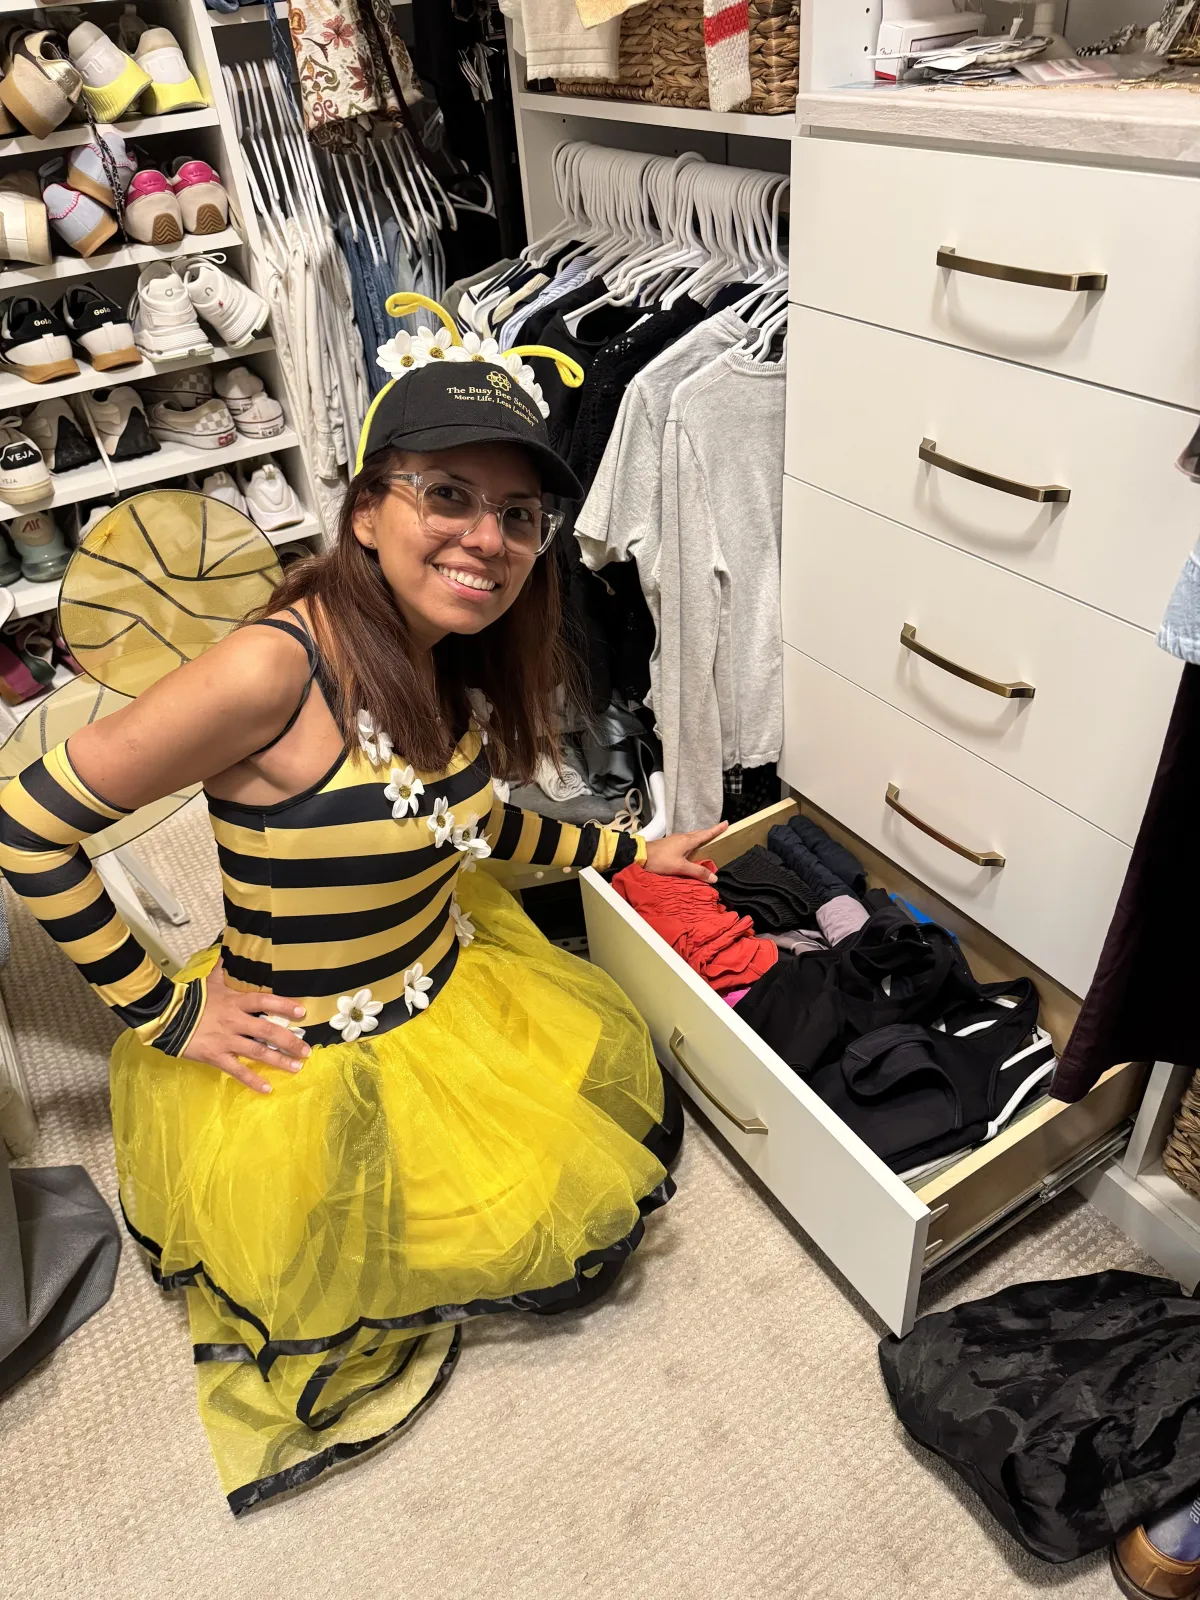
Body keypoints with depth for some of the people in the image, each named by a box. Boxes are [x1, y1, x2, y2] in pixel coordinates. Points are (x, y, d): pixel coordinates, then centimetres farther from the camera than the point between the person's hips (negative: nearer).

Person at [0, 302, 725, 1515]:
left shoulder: (455, 663, -6)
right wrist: (165, 1013, -18)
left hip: (451, 986, 8)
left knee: (627, 1148, 21)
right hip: (313, 1059, -7)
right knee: (568, 1248, 7)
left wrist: (630, 851, 14)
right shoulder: (276, 668, -31)